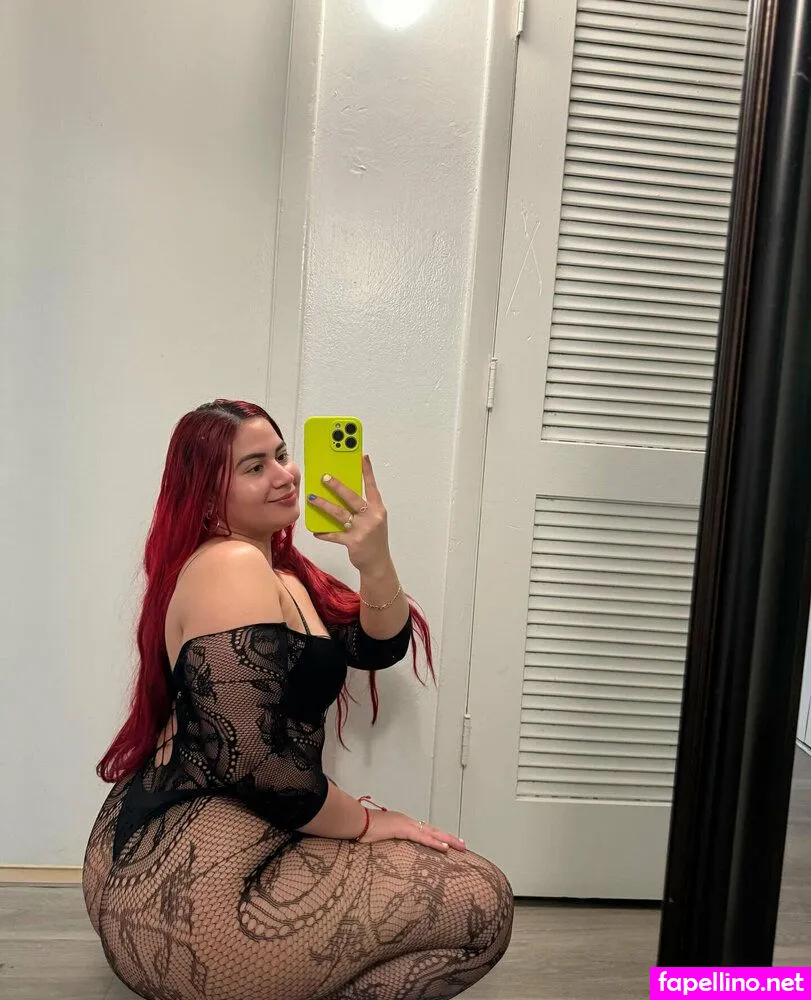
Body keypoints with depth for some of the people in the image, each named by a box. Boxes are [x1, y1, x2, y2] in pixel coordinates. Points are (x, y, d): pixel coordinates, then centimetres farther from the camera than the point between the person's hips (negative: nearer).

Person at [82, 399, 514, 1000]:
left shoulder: (277, 563, 13)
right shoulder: (233, 567, -19)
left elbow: (380, 648, 6)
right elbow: (252, 760, -25)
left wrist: (375, 561, -13)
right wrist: (367, 822, -11)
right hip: (186, 899, -10)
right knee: (482, 903, -8)